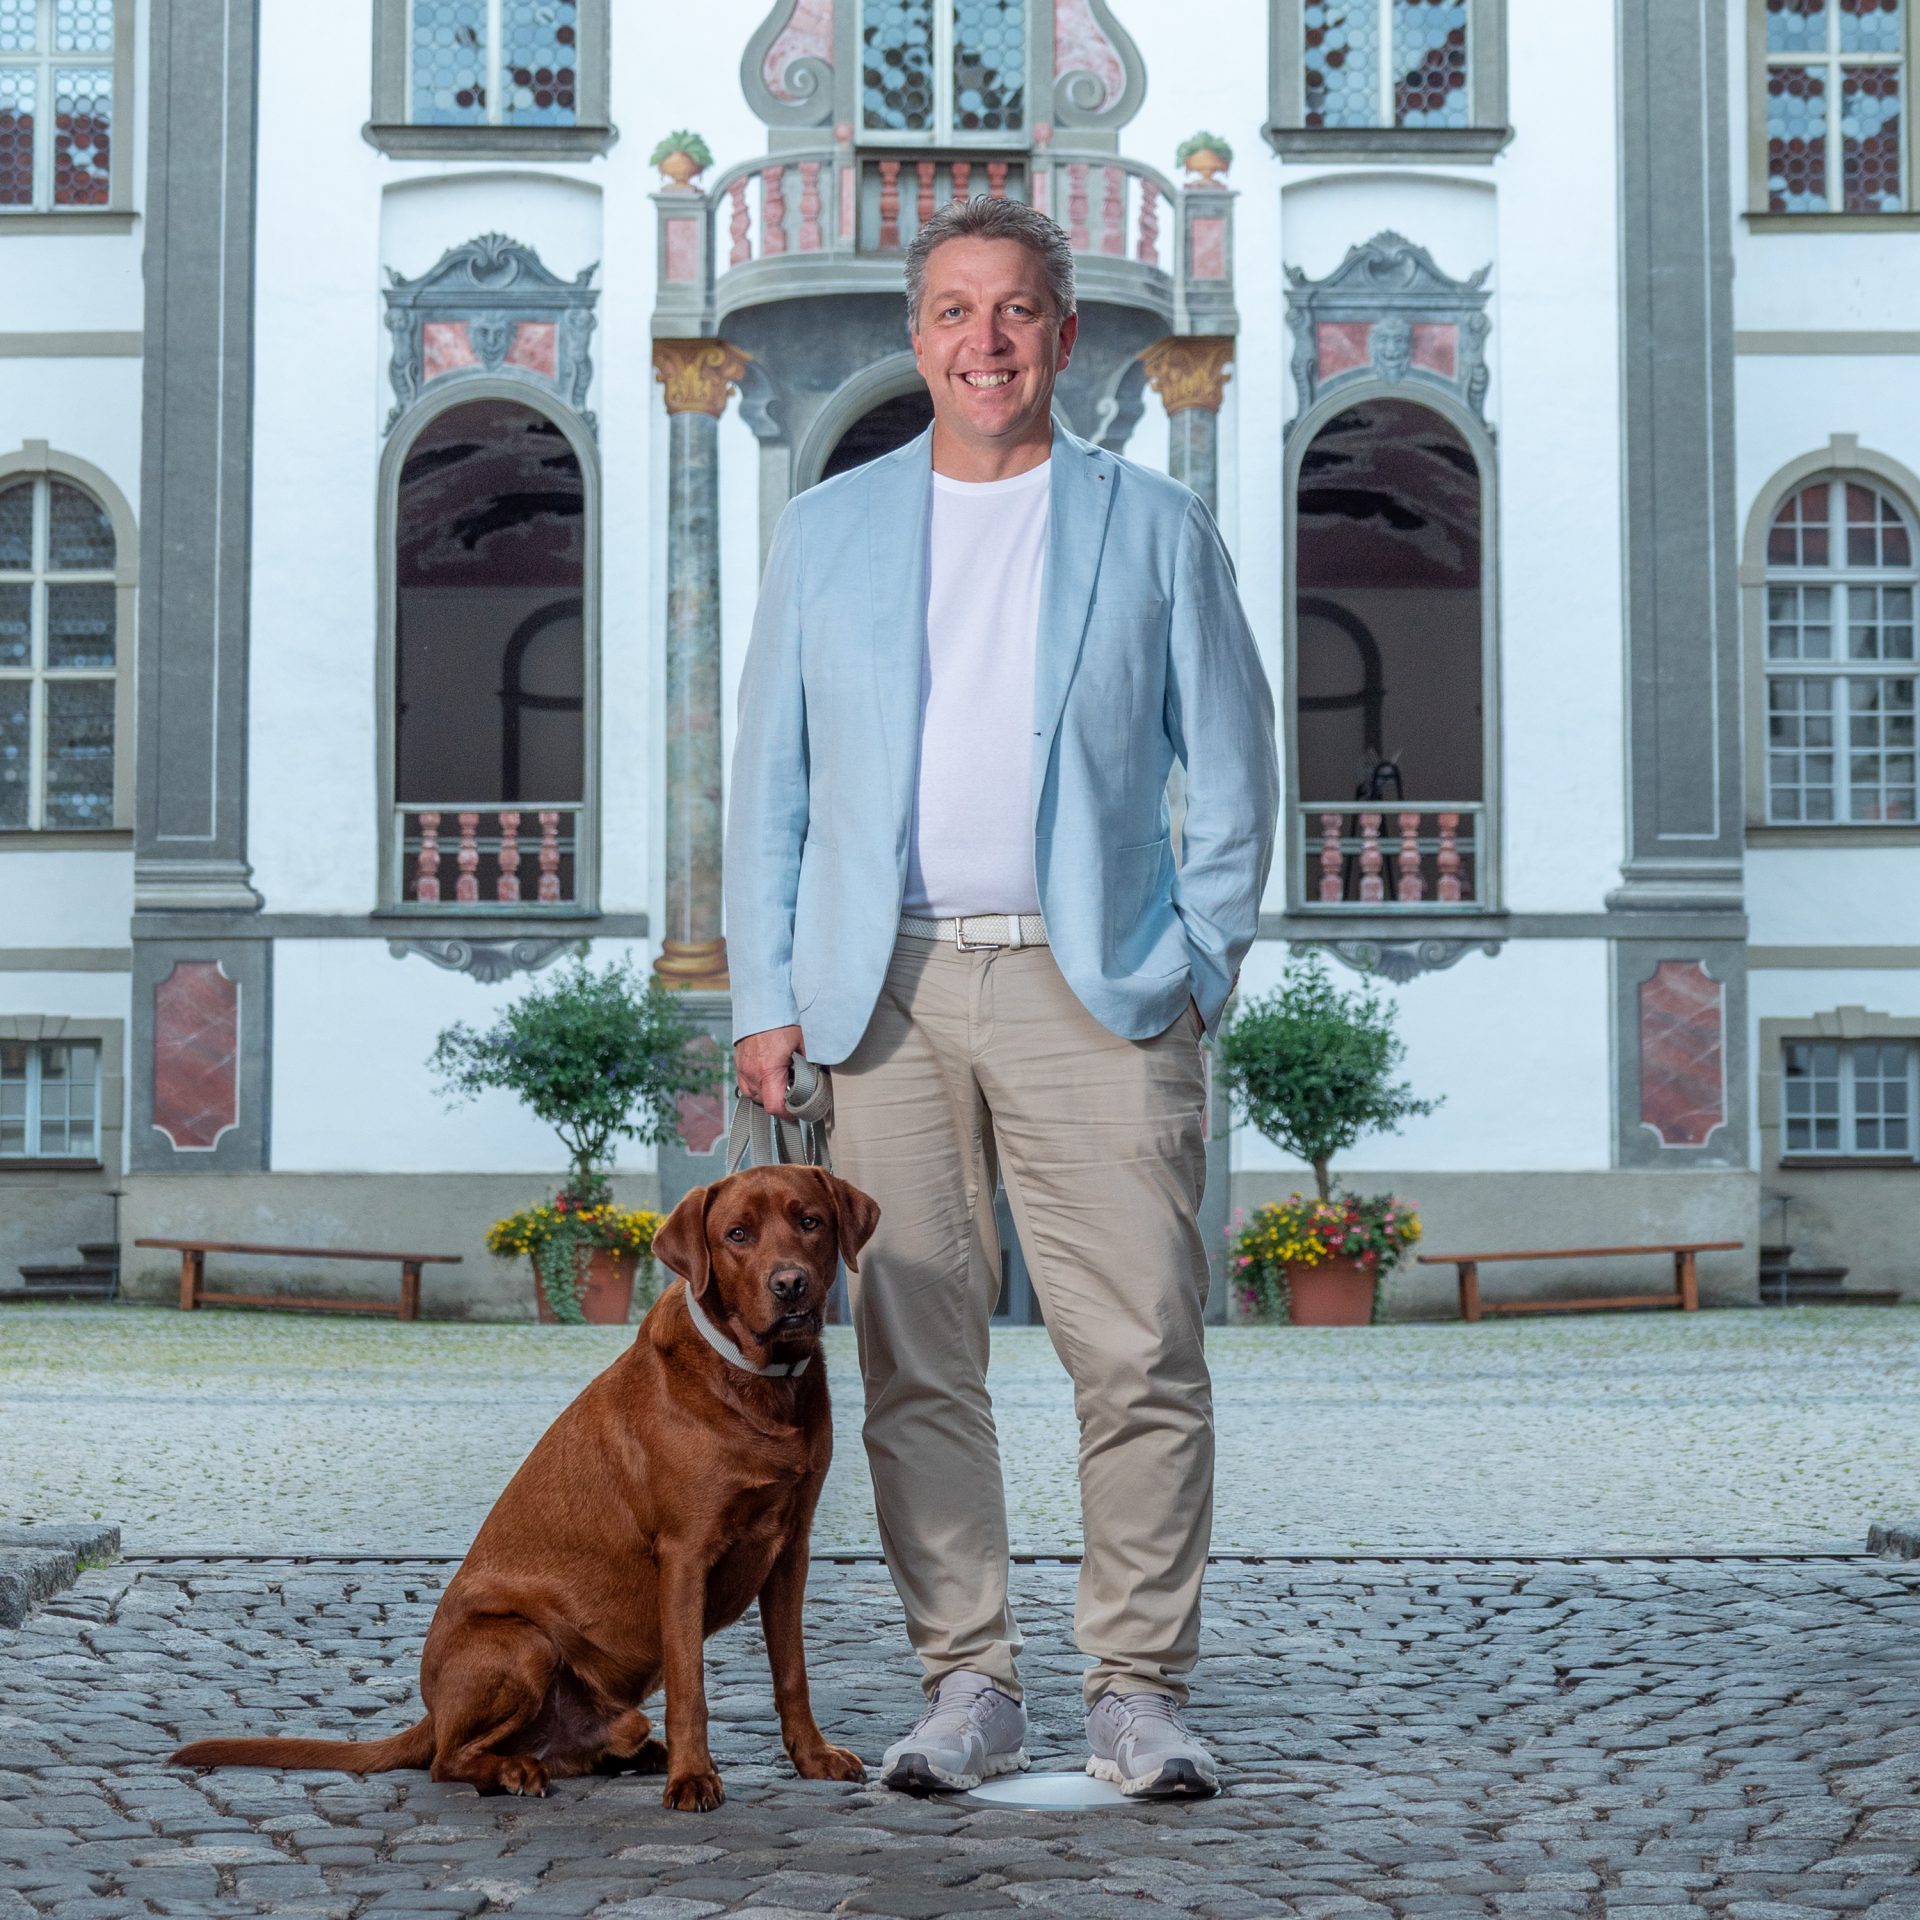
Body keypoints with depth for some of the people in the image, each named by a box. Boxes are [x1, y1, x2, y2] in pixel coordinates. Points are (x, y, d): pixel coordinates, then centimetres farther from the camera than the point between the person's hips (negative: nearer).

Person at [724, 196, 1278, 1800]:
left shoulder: (1155, 528, 9)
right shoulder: (827, 531, 13)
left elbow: (1233, 768, 10)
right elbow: (770, 780, 12)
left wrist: (1201, 964, 0)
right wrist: (767, 993, 4)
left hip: (1092, 988, -1)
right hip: (887, 990, 2)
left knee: (1143, 1353, -6)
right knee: (918, 1359, 3)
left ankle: (1140, 1692, 4)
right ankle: (968, 1685, 12)